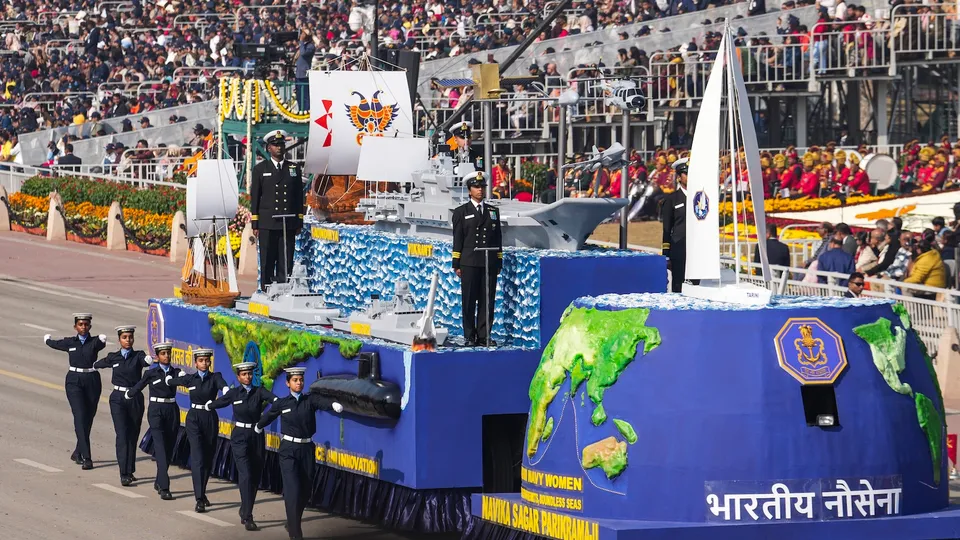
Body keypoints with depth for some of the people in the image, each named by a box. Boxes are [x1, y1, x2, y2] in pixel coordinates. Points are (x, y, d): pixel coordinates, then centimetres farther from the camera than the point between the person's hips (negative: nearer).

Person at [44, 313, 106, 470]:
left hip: (92, 382, 1)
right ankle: (86, 458, -20)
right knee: (80, 417, -14)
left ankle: (78, 453, 29)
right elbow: (54, 344, 23)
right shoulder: (70, 342, 3)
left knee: (88, 419, 9)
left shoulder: (94, 342, -1)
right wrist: (47, 339, 45)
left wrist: (102, 339, -49)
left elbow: (101, 343, -26)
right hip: (74, 382, -1)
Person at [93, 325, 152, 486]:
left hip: (135, 399, 1)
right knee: (122, 435, -12)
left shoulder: (138, 356, -2)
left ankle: (129, 471, 23)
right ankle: (124, 474, -17)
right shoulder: (113, 358, 3)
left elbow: (145, 360, -26)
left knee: (133, 435, 9)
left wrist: (149, 359, -49)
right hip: (118, 399, -1)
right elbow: (100, 363, 25)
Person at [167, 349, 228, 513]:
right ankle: (200, 499, -18)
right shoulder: (190, 379, 2)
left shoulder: (215, 377, -2)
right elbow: (170, 381, 20)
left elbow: (222, 383, -27)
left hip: (210, 420, 1)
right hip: (194, 419, -1)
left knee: (208, 459, 11)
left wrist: (226, 389, -45)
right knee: (198, 458, -13)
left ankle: (202, 492, 32)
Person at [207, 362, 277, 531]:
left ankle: (244, 513, 28)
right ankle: (248, 517, -19)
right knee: (246, 475, -15)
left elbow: (271, 397, -25)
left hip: (257, 437, 2)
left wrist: (279, 402, -42)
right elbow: (215, 404, 15)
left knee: (255, 478, 9)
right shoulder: (234, 393, 0)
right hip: (240, 438, -2)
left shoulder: (259, 391, -2)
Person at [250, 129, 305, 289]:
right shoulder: (260, 169, 7)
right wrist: (255, 224, -1)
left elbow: (299, 197, 13)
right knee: (267, 261, -2)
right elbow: (255, 197, 5)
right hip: (267, 223, -2)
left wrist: (299, 222, 7)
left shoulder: (294, 169, 12)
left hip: (288, 223, 2)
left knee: (286, 261, -1)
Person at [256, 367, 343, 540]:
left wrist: (334, 405, -45)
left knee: (305, 490, 11)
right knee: (293, 490, -12)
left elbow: (323, 402, -23)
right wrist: (258, 427, 38)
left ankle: (292, 523, 35)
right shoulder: (281, 403, 0)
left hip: (307, 449, 2)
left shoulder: (310, 400, -1)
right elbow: (268, 416, 20)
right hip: (288, 450, -2)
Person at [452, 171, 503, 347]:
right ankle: (470, 337, 3)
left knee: (488, 300, 1)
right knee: (469, 301, -1)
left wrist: (499, 262, 10)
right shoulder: (461, 212, 6)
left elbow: (498, 238, 15)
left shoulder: (493, 211, 15)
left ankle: (484, 335, 7)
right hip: (469, 263, -3)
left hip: (490, 264, 3)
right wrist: (457, 264, -2)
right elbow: (457, 240, 3)